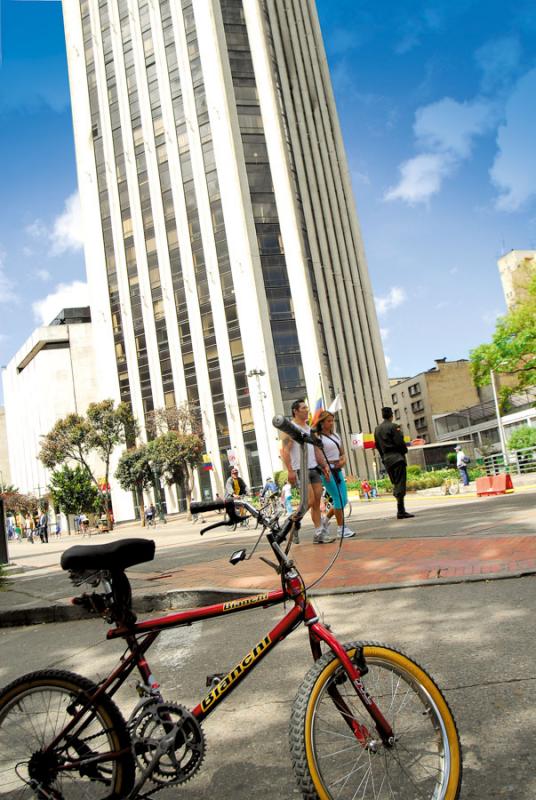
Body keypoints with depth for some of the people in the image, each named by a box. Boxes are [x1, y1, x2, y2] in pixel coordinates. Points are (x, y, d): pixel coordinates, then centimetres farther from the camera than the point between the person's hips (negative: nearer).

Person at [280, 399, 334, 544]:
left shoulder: (309, 428, 17)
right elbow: (284, 451, -14)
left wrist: (324, 465, 13)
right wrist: (290, 471, -21)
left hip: (314, 468, 7)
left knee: (317, 502, 4)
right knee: (310, 501, -13)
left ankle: (319, 533, 8)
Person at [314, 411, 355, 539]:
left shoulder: (336, 435, 16)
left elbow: (342, 452, 19)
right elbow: (318, 455, -17)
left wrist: (344, 460, -3)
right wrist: (326, 468, -29)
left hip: (338, 470, 8)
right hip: (326, 471, -7)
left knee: (343, 499, 7)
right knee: (338, 499, -8)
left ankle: (325, 521, 25)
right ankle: (341, 528, 2)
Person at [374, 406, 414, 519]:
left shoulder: (377, 429, 13)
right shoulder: (393, 426, -9)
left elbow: (377, 445, 14)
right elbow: (400, 442, -14)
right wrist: (404, 451, 4)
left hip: (386, 460, 7)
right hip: (397, 457, -7)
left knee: (396, 484, 14)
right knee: (400, 484, -8)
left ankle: (401, 510, 15)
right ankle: (401, 511, -12)